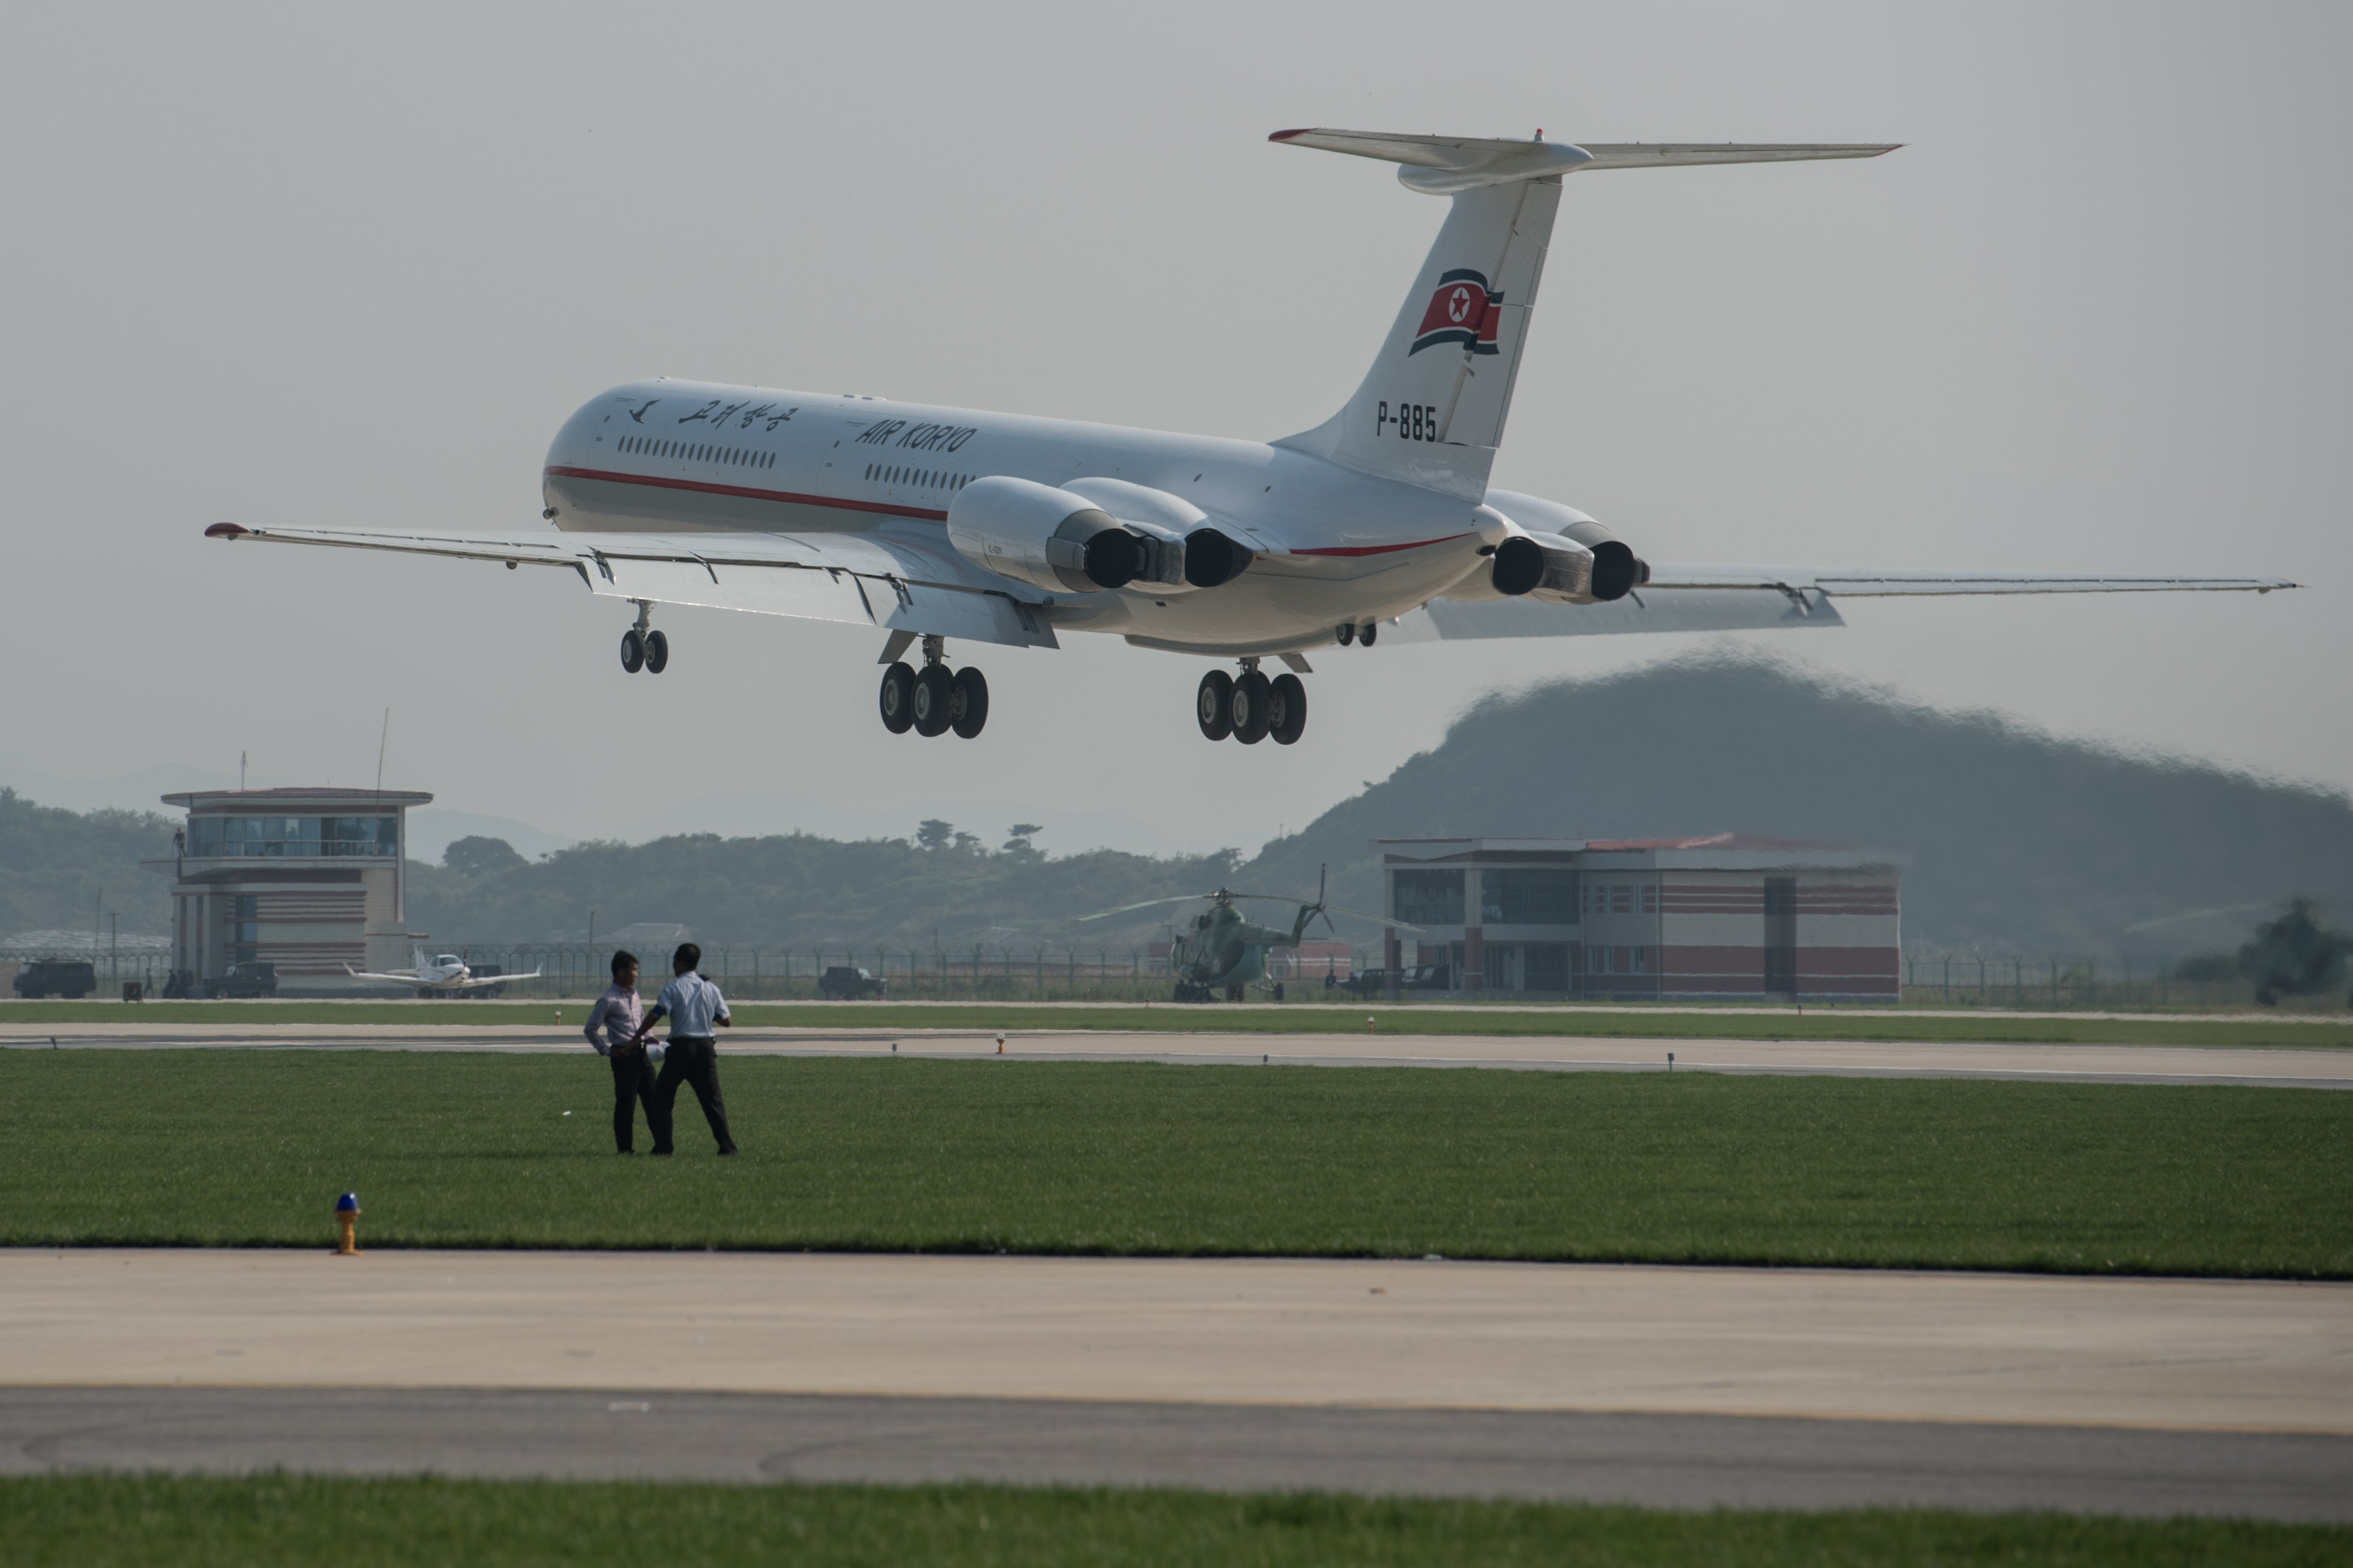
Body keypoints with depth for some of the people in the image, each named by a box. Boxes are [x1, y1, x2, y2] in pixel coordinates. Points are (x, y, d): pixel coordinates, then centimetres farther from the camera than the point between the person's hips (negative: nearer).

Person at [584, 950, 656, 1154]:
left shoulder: (633, 994, 14)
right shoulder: (608, 1000, -11)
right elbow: (590, 1030, -9)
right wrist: (606, 1050, -7)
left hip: (642, 1053, 7)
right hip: (624, 1058, -7)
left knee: (652, 1099, 6)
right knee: (625, 1104, -3)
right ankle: (625, 1148, 5)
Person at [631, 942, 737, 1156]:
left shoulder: (673, 988, -4)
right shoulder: (711, 989, 8)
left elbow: (655, 1016, -14)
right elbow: (726, 1022, 7)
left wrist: (636, 1039, -8)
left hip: (681, 1046, -4)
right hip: (705, 1047, 4)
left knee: (663, 1097, 7)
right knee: (712, 1098, 7)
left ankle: (663, 1145, 2)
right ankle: (726, 1145, -2)